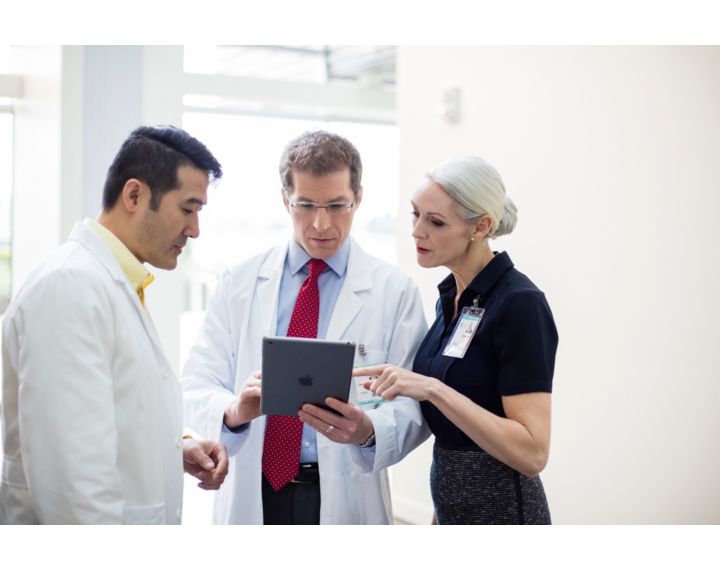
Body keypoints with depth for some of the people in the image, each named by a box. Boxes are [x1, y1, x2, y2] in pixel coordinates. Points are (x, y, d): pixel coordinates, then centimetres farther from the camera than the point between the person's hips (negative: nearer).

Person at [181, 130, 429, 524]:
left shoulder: (394, 291, -4)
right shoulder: (239, 284, 1)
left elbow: (413, 405, -9)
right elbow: (197, 385, -5)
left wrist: (368, 430, -31)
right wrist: (234, 410, -27)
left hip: (345, 502, -1)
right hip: (252, 497, 1)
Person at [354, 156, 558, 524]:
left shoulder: (520, 304, -19)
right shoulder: (451, 295, 6)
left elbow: (531, 452, -25)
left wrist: (433, 389, -29)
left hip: (499, 508, -8)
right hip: (452, 504, 8)